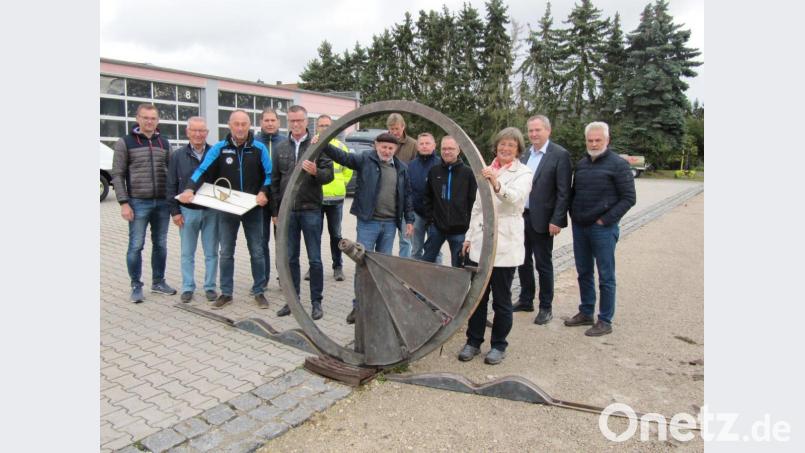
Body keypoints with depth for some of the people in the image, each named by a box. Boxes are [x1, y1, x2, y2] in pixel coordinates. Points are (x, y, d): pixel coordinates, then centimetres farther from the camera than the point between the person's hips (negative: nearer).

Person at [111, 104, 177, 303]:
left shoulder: (164, 143, 11)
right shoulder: (125, 142, 0)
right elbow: (117, 175, -3)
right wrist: (124, 203, -10)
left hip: (163, 203, 4)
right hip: (138, 203, -3)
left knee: (160, 245, 10)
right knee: (136, 246, 0)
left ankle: (158, 282, 23)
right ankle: (136, 286, 12)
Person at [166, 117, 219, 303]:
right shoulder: (178, 156, 3)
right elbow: (172, 186, 3)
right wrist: (175, 211, -2)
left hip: (212, 211, -1)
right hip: (187, 211, 1)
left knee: (211, 252, 6)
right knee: (187, 253, 9)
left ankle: (210, 286, 17)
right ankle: (188, 287, 20)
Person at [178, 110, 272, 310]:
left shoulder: (259, 148, -2)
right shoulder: (219, 148, -2)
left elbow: (269, 174, 1)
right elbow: (203, 171, -9)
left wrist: (264, 192, -17)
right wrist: (190, 189, -25)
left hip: (253, 209, -1)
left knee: (257, 252, 7)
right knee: (226, 253, 9)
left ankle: (259, 292, 19)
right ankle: (226, 293, 21)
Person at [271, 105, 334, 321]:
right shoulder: (280, 148, 9)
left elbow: (329, 174, -4)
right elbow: (275, 181, 11)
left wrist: (316, 171, -26)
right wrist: (275, 211, 10)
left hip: (311, 210, -3)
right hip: (287, 211, 3)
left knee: (315, 259, 3)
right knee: (290, 258, 11)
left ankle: (316, 302, 13)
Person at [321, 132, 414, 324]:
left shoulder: (401, 168, 9)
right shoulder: (365, 159, -1)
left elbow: (407, 195, 13)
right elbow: (342, 156, -14)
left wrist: (409, 220, 11)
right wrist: (324, 145, -30)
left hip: (390, 223, 4)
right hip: (368, 222, -3)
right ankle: (358, 305, 9)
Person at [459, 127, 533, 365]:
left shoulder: (523, 173, -3)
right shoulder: (487, 170, 13)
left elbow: (515, 197, -24)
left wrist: (496, 183, -42)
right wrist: (470, 236, 15)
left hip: (505, 245, -5)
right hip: (481, 243, 5)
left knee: (501, 299, 5)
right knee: (477, 296, 10)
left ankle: (499, 345, 21)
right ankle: (473, 341, 23)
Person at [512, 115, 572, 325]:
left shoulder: (560, 155, -9)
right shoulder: (524, 154, 9)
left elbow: (563, 192, -12)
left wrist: (556, 220, -16)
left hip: (542, 220, -6)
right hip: (520, 217, 6)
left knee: (543, 265, 5)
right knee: (523, 261, 15)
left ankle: (546, 307, 19)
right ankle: (526, 300, 31)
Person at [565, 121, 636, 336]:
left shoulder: (618, 165, -7)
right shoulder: (581, 164, 11)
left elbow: (629, 198, -9)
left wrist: (605, 220, -12)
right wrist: (573, 214, 8)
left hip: (603, 229, -6)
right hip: (579, 228, 6)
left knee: (606, 277, 2)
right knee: (584, 273, 15)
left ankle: (605, 321, 12)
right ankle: (586, 313, 28)